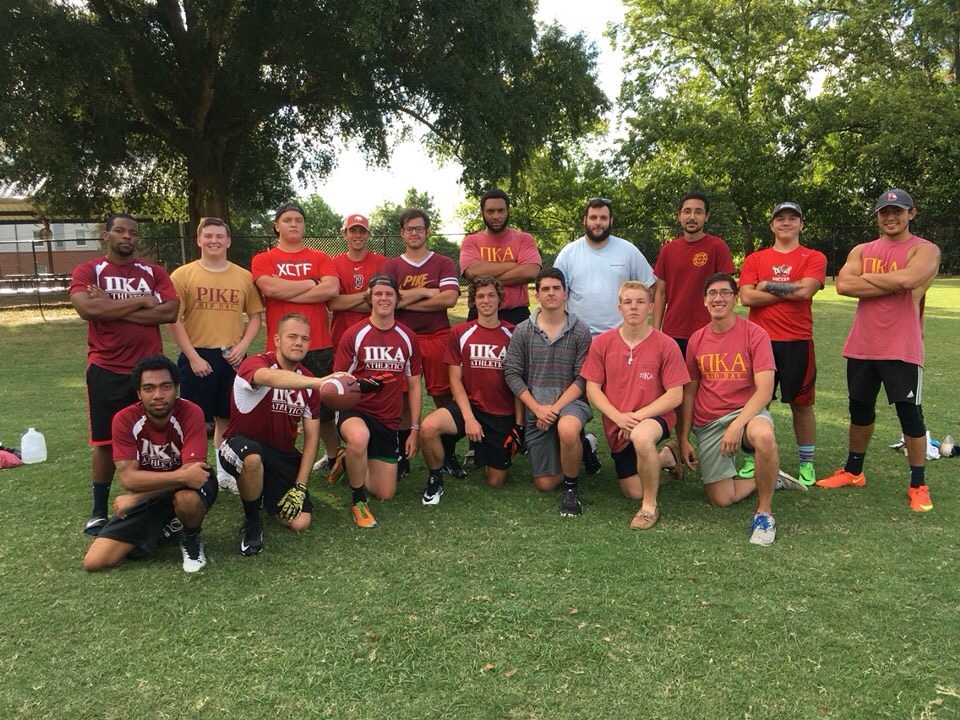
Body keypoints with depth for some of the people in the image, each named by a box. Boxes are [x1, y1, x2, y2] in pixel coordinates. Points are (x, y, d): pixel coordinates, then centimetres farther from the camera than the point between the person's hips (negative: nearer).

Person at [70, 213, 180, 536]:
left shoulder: (154, 273, 5)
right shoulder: (87, 271, 0)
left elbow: (170, 312, -10)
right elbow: (87, 309, -19)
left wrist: (113, 309, -13)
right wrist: (140, 301, -14)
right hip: (106, 371, -1)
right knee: (106, 442, 7)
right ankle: (99, 510, 21)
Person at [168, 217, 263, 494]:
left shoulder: (244, 276, 5)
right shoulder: (183, 275, -3)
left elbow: (255, 315, 9)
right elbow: (174, 320, -6)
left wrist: (242, 346, -6)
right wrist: (193, 356, -11)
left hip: (232, 357, 3)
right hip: (197, 357, -3)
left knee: (227, 418, 12)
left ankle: (225, 474, 26)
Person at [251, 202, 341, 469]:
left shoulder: (320, 258, 9)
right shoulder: (262, 260, 6)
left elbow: (331, 289, -9)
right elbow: (270, 288, -14)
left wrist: (286, 292, -10)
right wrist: (313, 282, -5)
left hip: (319, 346, 1)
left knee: (325, 407, 10)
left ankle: (334, 457, 22)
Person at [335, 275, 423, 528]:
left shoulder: (408, 338, 4)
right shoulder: (354, 335, -7)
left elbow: (413, 386, 10)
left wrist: (415, 429, 5)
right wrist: (357, 386, -27)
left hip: (389, 421, 4)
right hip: (354, 411, -4)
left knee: (385, 494, 3)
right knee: (359, 438, -42)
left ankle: (352, 464, 33)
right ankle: (358, 501, -16)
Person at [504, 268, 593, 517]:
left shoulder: (580, 331, -4)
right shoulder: (522, 331, 0)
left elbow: (582, 378, -8)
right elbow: (512, 374, -2)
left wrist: (556, 407, -17)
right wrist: (537, 408, -11)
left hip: (569, 402, -2)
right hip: (535, 409, 3)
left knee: (567, 429, -41)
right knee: (545, 484, 1)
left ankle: (571, 488, -12)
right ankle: (579, 446, 33)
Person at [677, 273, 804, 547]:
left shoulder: (754, 334, -6)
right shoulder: (696, 340, 6)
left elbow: (765, 390, -14)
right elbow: (689, 393, 11)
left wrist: (737, 425, -25)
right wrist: (683, 439, 6)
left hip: (747, 412, -3)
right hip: (708, 424, 3)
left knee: (763, 436, -40)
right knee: (720, 499, -6)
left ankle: (764, 512, -18)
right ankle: (766, 479, 25)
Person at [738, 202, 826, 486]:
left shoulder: (814, 258, 5)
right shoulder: (754, 259, 8)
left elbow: (805, 290, -14)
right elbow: (746, 297, -6)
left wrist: (768, 285, -5)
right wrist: (790, 291, -7)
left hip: (797, 342, -1)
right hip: (760, 341, 1)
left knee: (801, 404, 8)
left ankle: (806, 463, 20)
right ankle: (751, 459, 16)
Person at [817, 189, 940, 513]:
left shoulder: (925, 250, -3)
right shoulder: (861, 251, 10)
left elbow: (907, 280, -24)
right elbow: (843, 285, -8)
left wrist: (866, 277, -9)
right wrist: (892, 284, -13)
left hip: (902, 349, -4)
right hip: (861, 347, 4)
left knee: (910, 414, 0)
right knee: (860, 410, 15)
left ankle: (918, 485, 13)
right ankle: (853, 471, 30)